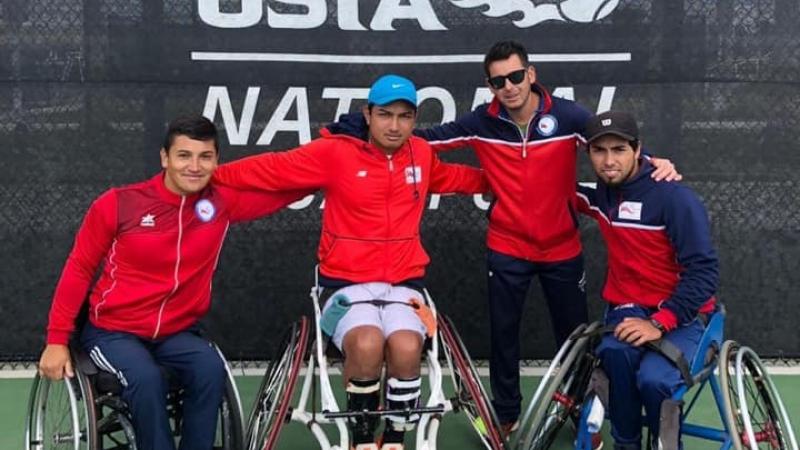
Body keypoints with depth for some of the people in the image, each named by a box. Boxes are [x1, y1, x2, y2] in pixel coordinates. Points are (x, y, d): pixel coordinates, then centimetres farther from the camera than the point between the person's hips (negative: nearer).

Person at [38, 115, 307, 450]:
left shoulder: (223, 202, -7)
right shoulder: (119, 204, -13)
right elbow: (79, 269, -3)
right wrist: (57, 339, -5)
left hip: (177, 333, 3)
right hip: (113, 330, -2)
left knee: (211, 369, -27)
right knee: (147, 380, -32)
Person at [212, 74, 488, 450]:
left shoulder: (421, 153, 8)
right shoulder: (336, 151, -6)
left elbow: (452, 177, 30)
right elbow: (273, 169, -5)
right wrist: (209, 175, -10)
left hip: (403, 283, 3)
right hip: (347, 282, -3)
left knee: (406, 348, -29)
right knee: (367, 344, -33)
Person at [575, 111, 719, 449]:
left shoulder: (674, 198, -15)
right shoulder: (601, 193, 4)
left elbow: (704, 271, -18)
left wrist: (659, 323, -25)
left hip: (679, 315, -4)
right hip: (628, 309, 4)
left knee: (654, 379, -34)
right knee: (614, 352, -33)